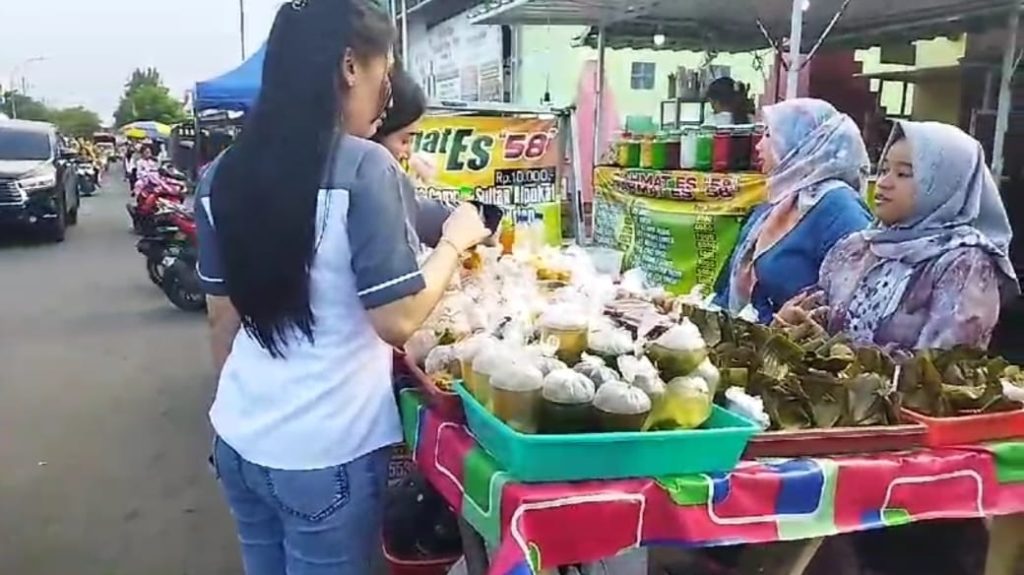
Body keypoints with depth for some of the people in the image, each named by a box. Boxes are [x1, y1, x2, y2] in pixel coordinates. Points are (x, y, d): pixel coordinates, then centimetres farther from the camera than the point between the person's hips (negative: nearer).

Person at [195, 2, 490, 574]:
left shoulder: (224, 174, 2)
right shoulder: (364, 168, -17)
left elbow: (223, 321, 9)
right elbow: (397, 322, -18)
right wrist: (455, 241, -3)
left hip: (239, 440, 6)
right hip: (326, 453, -5)